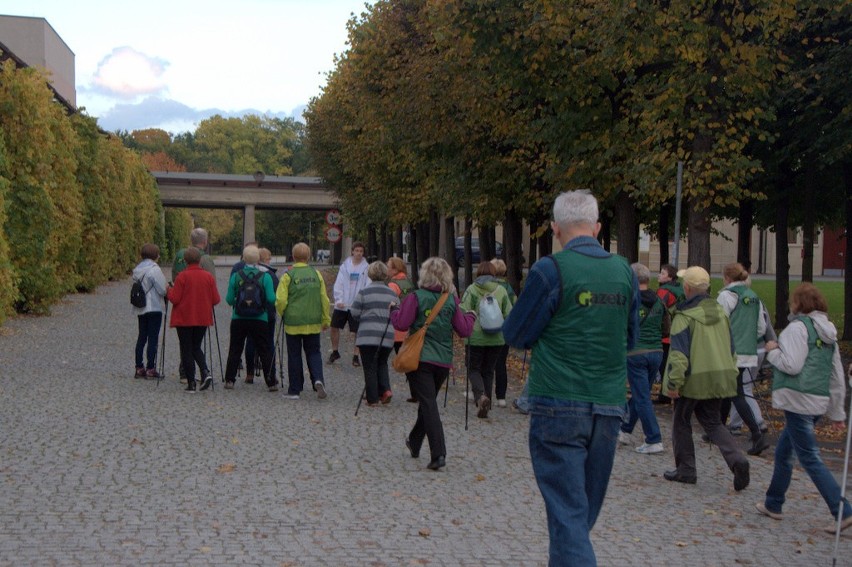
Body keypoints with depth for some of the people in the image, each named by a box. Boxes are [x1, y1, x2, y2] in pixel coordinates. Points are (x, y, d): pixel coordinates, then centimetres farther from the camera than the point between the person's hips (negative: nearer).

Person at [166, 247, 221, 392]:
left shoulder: (182, 276, -11)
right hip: (202, 319, 3)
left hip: (184, 319, -3)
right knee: (196, 347, 18)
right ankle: (205, 372, -6)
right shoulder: (208, 276, -1)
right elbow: (216, 300, -1)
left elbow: (175, 299, -13)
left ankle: (191, 383, 2)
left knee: (186, 350, 5)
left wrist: (169, 291, 7)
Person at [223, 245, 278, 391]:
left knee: (235, 350, 12)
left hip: (239, 319, 1)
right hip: (260, 320, -1)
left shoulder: (236, 276, -3)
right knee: (264, 351, 6)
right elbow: (271, 299, -11)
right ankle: (271, 382, 6)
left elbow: (229, 299, -1)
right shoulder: (265, 277, -7)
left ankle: (229, 380, 13)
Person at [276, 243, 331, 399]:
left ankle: (294, 390, 12)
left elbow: (280, 300, -13)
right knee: (313, 352, 13)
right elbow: (324, 299, 5)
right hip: (313, 323, 3)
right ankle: (318, 379, -10)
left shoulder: (288, 276, -9)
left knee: (294, 356, 7)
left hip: (293, 323, -2)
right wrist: (326, 320, 16)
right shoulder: (316, 274, 1)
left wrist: (282, 314, 9)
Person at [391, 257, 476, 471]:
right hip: (444, 361, 4)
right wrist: (471, 317, 23)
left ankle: (438, 454, -17)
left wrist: (394, 311, 7)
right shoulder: (452, 300, 3)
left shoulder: (416, 297, -7)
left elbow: (401, 324, -12)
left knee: (428, 404, -6)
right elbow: (464, 330, 3)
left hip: (419, 358, -4)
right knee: (428, 401, 21)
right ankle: (414, 443, 38)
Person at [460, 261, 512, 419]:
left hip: (476, 336, -3)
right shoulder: (501, 290, 3)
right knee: (488, 371, 13)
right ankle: (485, 407, 15)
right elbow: (509, 314, 2)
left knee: (474, 368, 10)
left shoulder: (472, 289, -5)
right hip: (496, 338, 3)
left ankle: (481, 396, -16)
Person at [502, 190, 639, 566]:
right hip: (608, 407, 5)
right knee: (585, 510, 19)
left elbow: (516, 335, -1)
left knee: (567, 512, -4)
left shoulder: (551, 271, -11)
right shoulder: (624, 271, 4)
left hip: (558, 407, -5)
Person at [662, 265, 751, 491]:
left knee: (681, 422, 11)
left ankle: (685, 470, 18)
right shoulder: (720, 311, 8)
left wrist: (673, 382, -16)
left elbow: (679, 354, -20)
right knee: (712, 422, 15)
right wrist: (730, 372, 22)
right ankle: (737, 460, -5)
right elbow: (731, 347, 15)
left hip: (693, 380, -6)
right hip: (719, 378, 6)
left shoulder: (684, 317, -16)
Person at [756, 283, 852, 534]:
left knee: (810, 459, -7)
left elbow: (792, 365, -20)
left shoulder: (798, 327, -10)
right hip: (818, 402, 9)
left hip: (798, 400, -9)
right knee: (783, 451, 20)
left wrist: (773, 351, -1)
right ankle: (773, 504, 29)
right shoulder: (828, 334, 17)